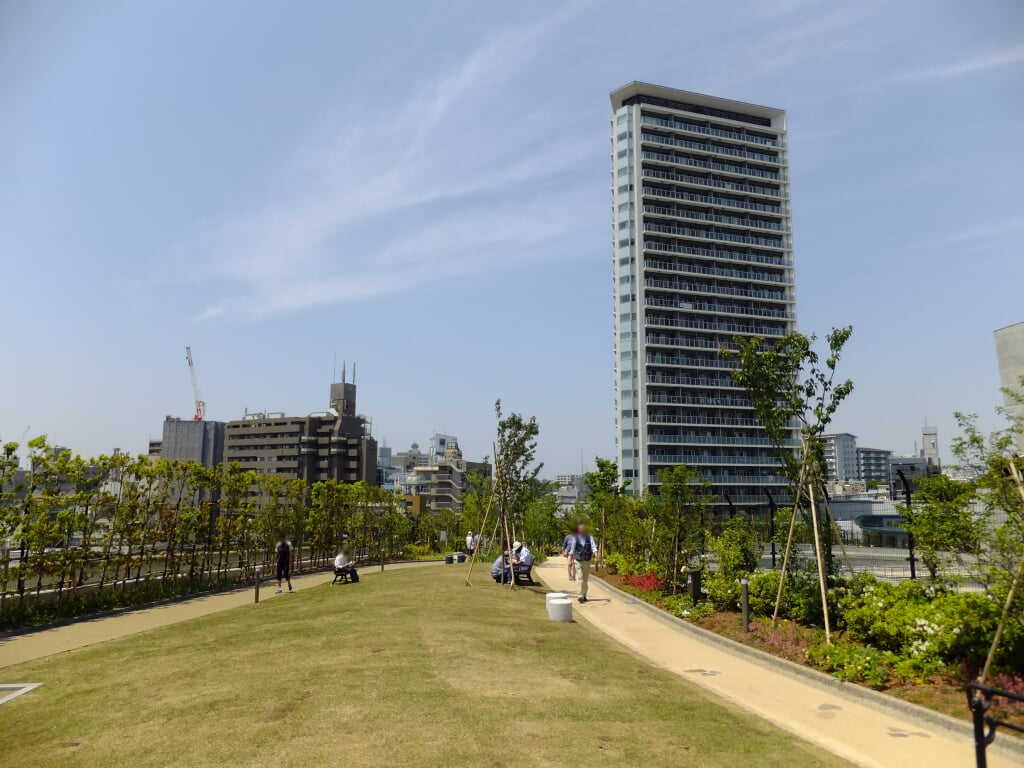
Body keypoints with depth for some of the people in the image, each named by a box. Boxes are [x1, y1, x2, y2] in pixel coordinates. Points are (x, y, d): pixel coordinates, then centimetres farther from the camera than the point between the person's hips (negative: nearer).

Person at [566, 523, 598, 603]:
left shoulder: (589, 537, 1)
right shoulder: (575, 538, 0)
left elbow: (593, 547, -8)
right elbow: (572, 549, 3)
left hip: (587, 561, 2)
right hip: (578, 560, -2)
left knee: (585, 579, 10)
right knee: (580, 578, -11)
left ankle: (584, 595, 21)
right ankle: (581, 596, -14)